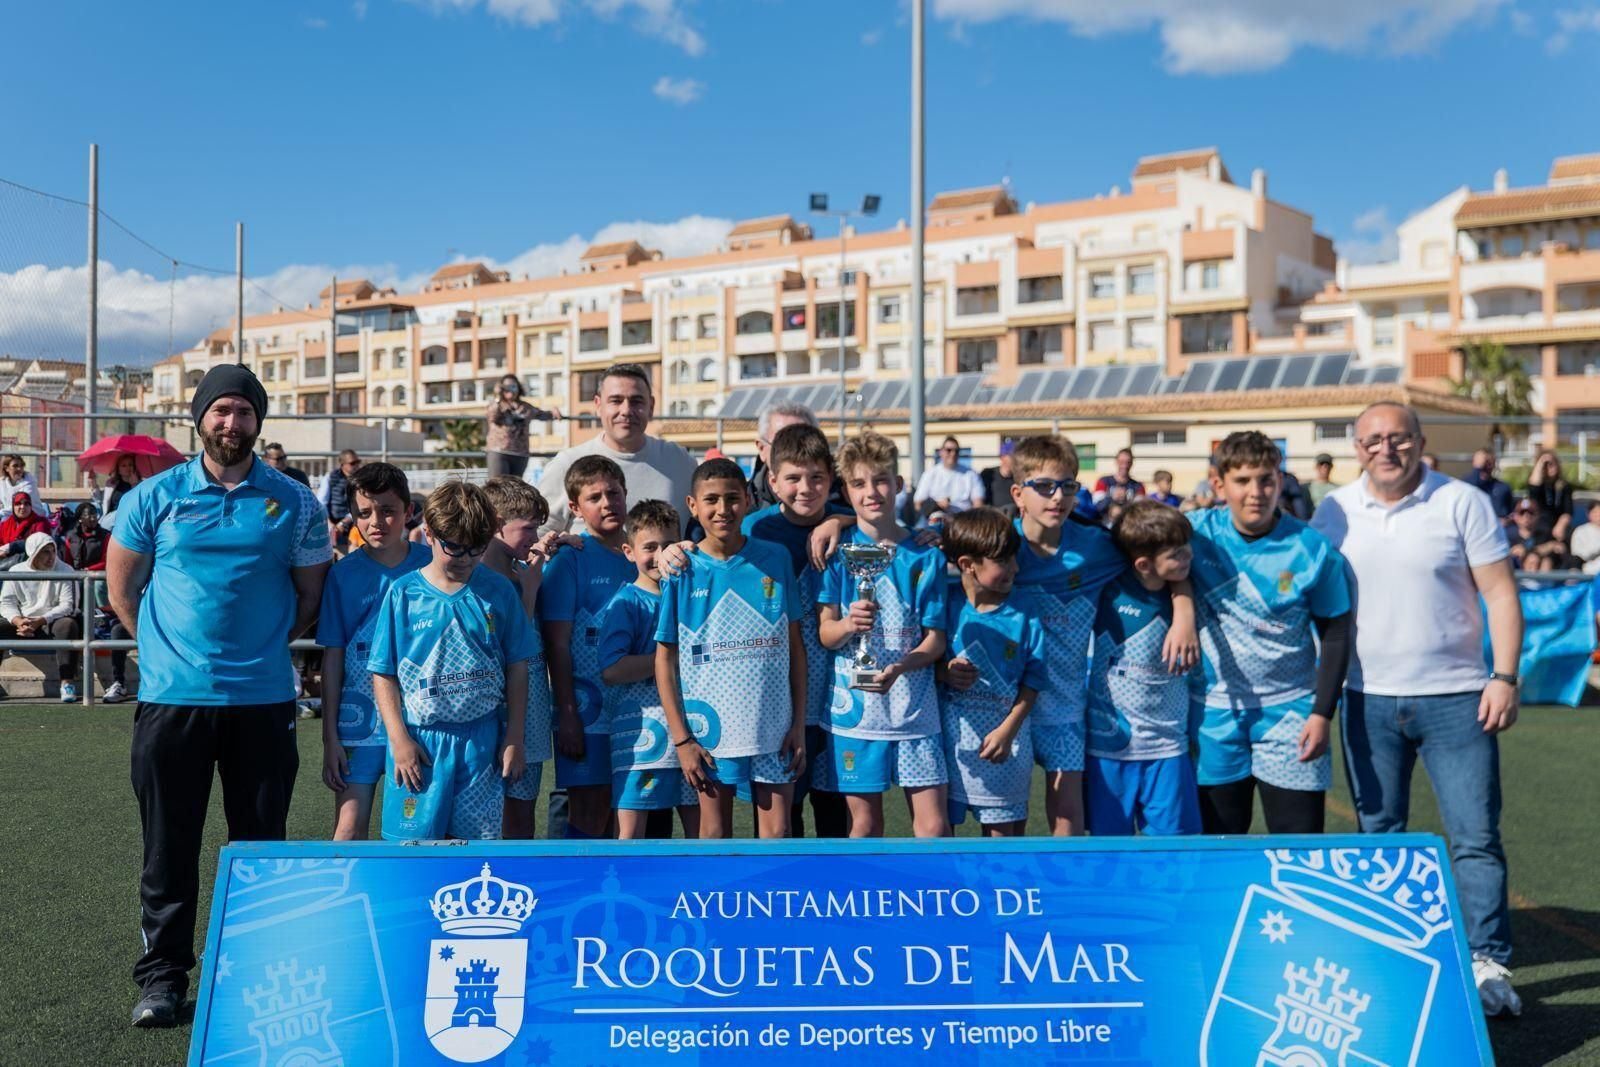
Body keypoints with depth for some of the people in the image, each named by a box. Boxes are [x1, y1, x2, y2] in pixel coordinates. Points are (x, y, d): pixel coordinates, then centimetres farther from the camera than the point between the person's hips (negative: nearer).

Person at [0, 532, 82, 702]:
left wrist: (40, 621, -21)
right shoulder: (17, 571, 6)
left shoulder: (64, 571, -3)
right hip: (24, 624, 3)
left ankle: (67, 683, -36)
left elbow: (68, 605, -11)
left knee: (68, 625, -34)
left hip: (53, 624, -3)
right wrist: (19, 621, -20)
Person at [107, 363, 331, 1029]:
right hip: (172, 695, 0)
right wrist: (165, 646, 7)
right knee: (170, 843, 7)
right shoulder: (155, 497, 3)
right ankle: (163, 973, 19)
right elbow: (121, 586, 11)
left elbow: (311, 593, 10)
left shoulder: (293, 502, 3)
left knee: (260, 840, 9)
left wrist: (262, 645, 6)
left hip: (263, 698, 0)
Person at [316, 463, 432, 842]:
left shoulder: (432, 565, 1)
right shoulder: (344, 574, -1)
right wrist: (330, 738, 1)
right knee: (349, 830, -3)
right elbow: (332, 657, 3)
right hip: (360, 720, -1)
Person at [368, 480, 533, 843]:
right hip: (419, 741, -1)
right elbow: (383, 673, 0)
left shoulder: (498, 591, 2)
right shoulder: (403, 593, -2)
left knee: (474, 840, 7)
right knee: (414, 841, 2)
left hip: (482, 741, 1)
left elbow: (516, 666, 6)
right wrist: (398, 739, -6)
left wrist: (514, 737, 4)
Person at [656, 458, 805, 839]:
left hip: (773, 724, 1)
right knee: (715, 833, 10)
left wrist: (799, 723, 1)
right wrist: (680, 738, -6)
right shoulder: (681, 571, -3)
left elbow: (795, 646, 5)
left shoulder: (775, 560, 1)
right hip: (711, 726, -1)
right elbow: (665, 658, -1)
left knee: (777, 830, 5)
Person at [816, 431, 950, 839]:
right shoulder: (837, 551, 1)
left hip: (915, 708, 1)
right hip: (854, 709, -1)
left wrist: (899, 668, -18)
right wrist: (848, 626, -24)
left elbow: (936, 639, 1)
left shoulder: (925, 556, 3)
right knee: (864, 824, 6)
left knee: (934, 825, -2)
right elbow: (824, 633, -2)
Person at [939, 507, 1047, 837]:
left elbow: (1034, 677, -3)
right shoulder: (946, 605, -6)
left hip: (1007, 729, 0)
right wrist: (946, 673, -21)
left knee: (1002, 829, 8)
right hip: (952, 731, 0)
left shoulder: (1023, 609, -4)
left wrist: (1008, 729, -10)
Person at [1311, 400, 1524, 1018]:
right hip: (1369, 700, 2)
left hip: (1455, 697, -2)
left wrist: (1505, 676, -12)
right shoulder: (1335, 512, 4)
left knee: (1476, 836, -1)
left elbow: (1500, 592, -3)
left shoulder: (1463, 503, -3)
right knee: (1379, 836, 11)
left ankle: (1487, 964, 10)